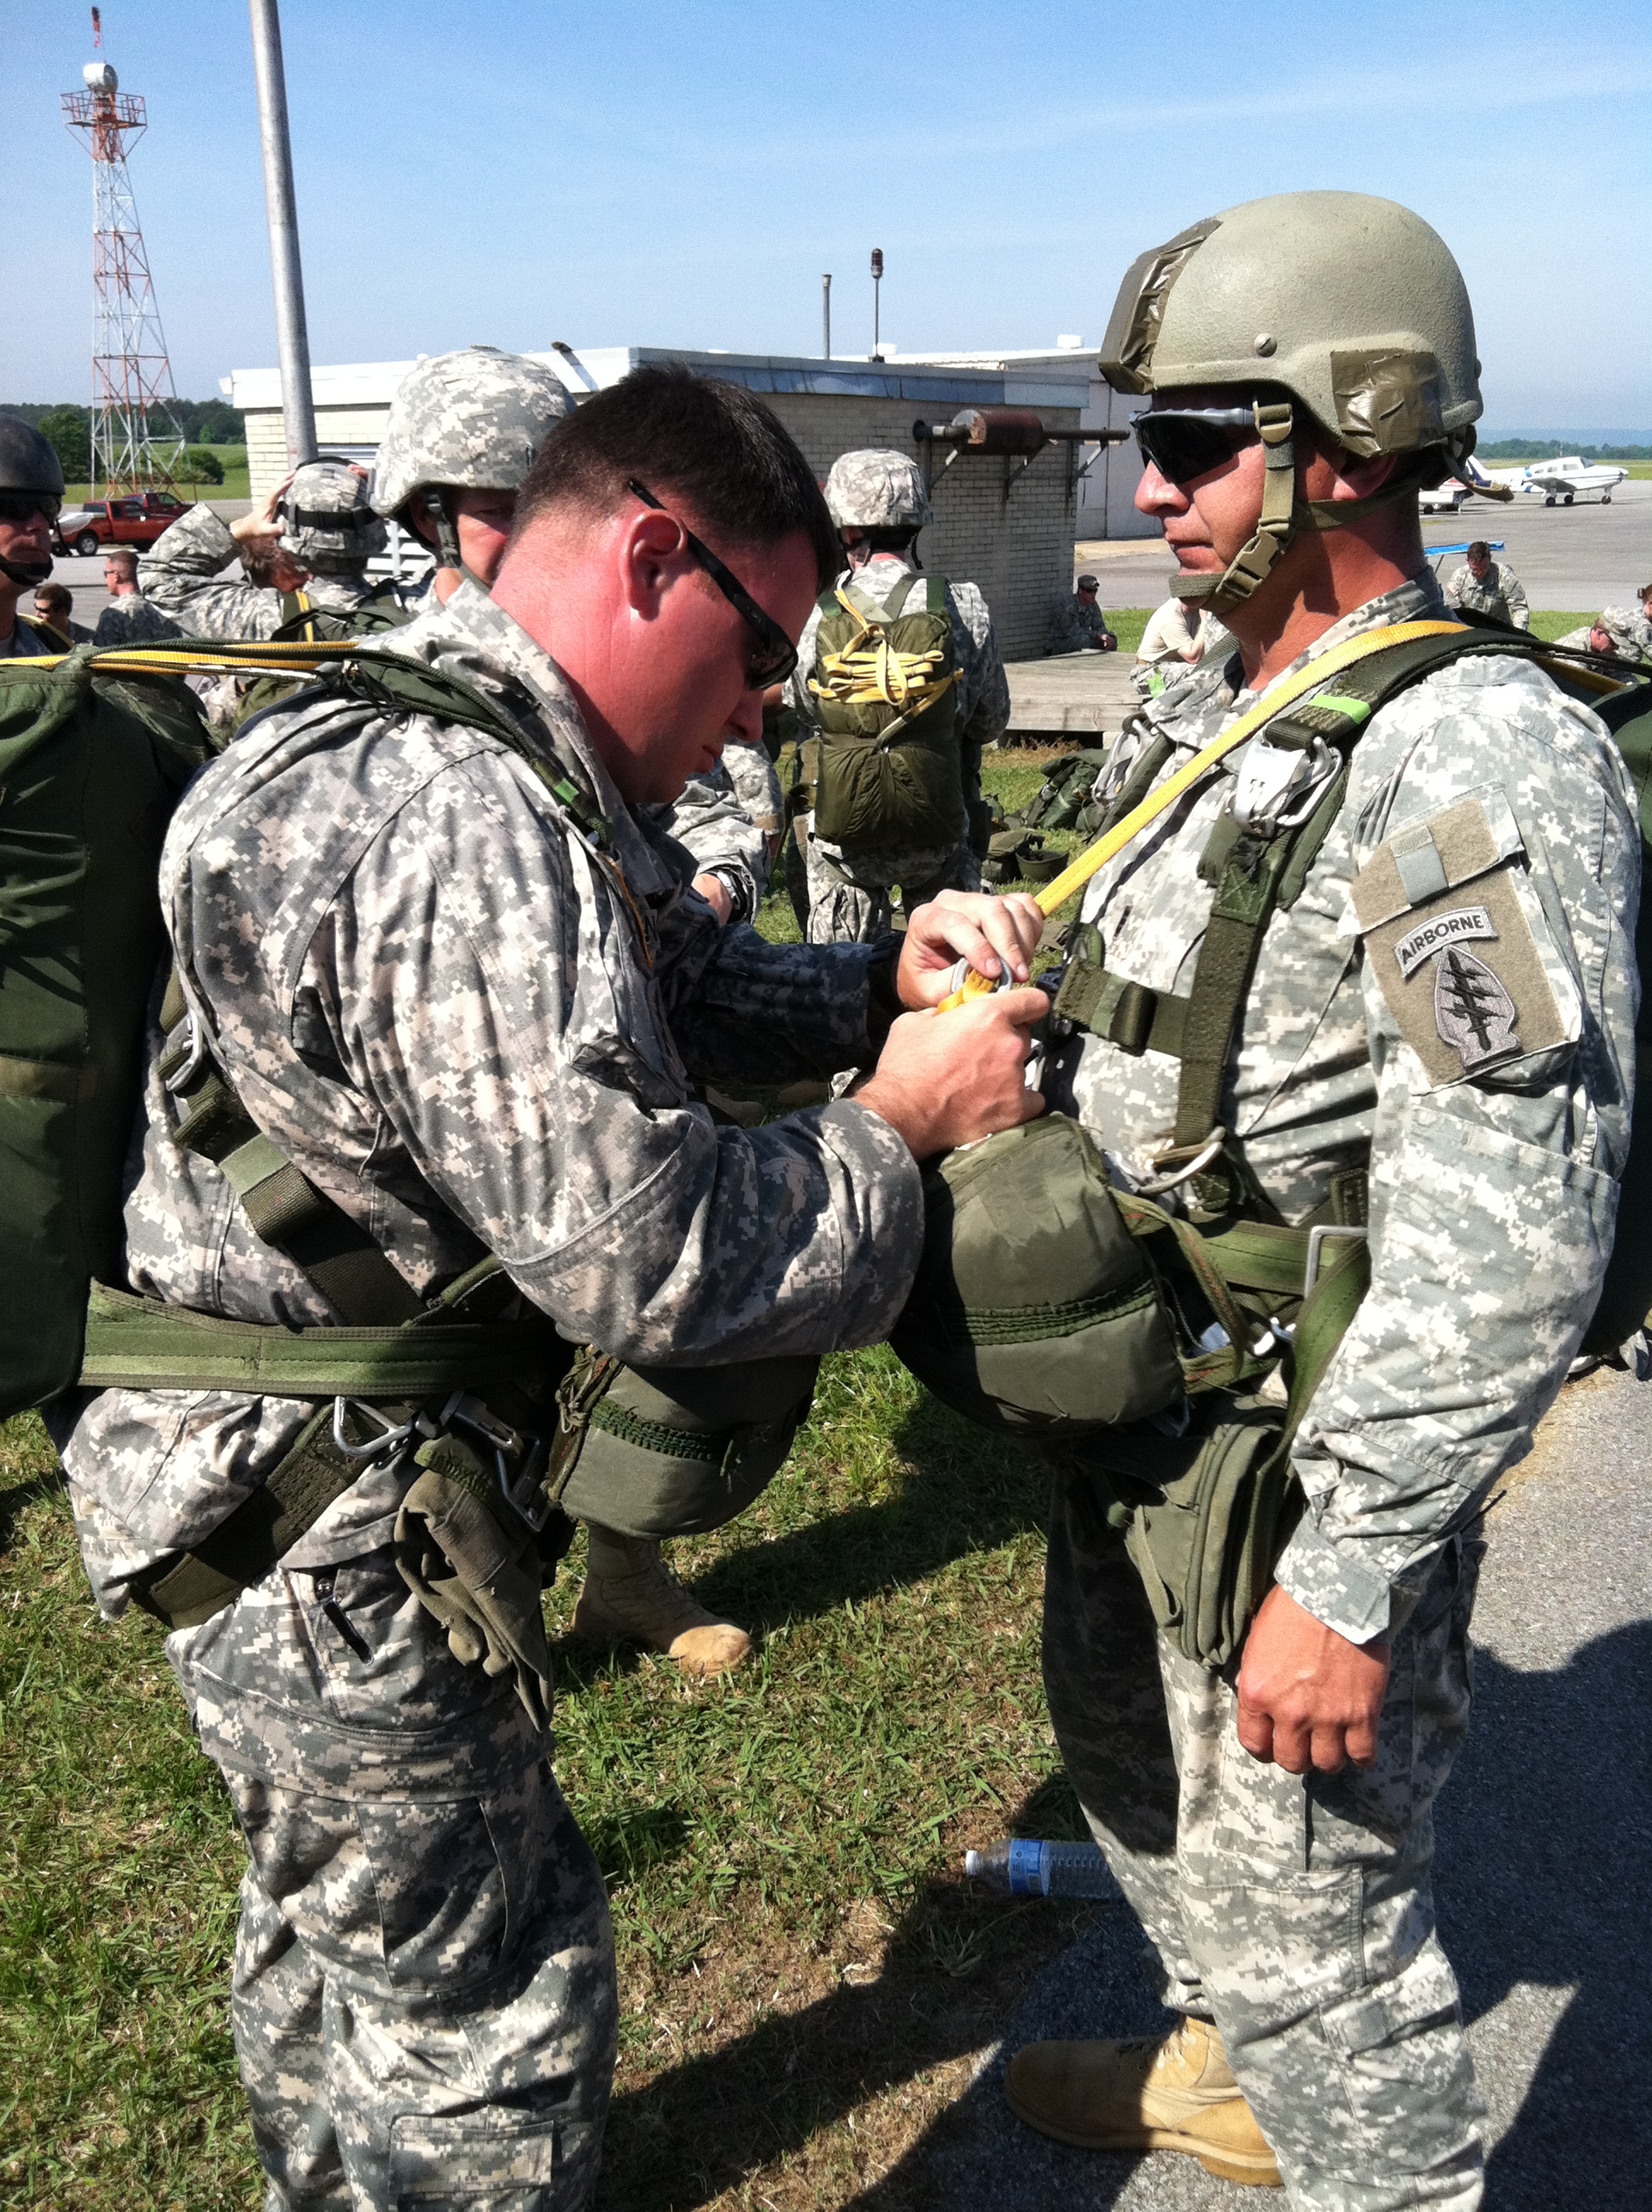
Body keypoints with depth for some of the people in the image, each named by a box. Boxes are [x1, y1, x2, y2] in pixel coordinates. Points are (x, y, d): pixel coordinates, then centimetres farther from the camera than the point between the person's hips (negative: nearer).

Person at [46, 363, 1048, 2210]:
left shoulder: (483, 763, 6)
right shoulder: (467, 833, -29)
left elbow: (678, 981, 13)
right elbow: (643, 1264, -31)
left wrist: (887, 979, -4)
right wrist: (899, 1126, -16)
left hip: (272, 1462, 11)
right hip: (319, 1515, -11)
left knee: (338, 1912, 30)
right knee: (486, 1986, 9)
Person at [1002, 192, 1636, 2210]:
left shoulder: (1481, 760, -22)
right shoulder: (1220, 719, 7)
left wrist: (1349, 1578, -24)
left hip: (1301, 1453, -10)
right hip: (1137, 1413, 10)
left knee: (1300, 1907, 8)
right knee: (1131, 1768, 28)